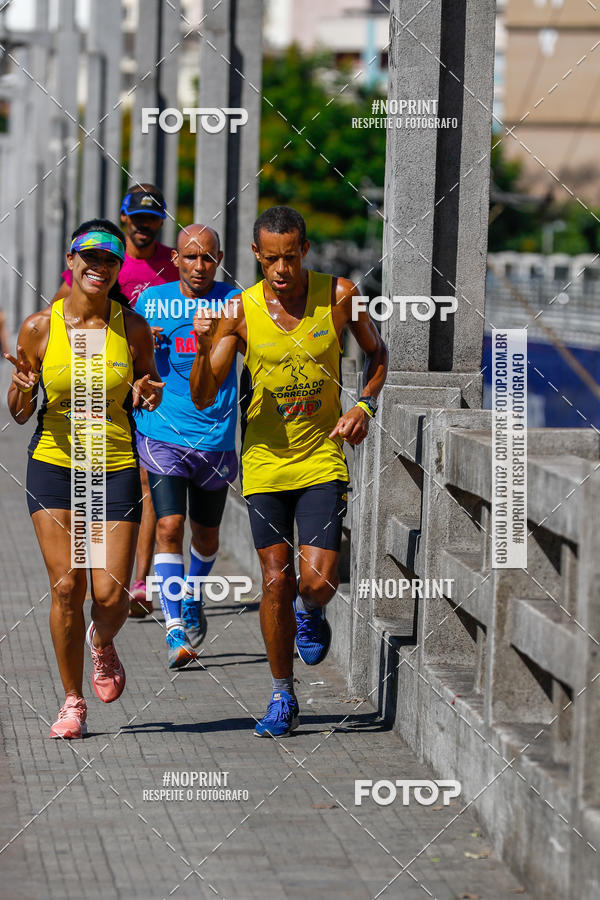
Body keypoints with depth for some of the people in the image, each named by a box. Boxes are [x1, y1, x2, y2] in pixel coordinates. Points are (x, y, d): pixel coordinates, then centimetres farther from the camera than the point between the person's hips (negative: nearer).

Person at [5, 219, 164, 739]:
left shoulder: (133, 329, -1)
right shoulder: (39, 328, -2)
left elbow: (147, 392, 13)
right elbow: (19, 413, 4)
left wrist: (148, 396, -10)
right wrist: (24, 387, -18)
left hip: (116, 467, 0)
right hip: (54, 463, 0)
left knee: (111, 594, -7)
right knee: (66, 586, -8)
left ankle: (102, 644, 31)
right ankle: (73, 701, 8)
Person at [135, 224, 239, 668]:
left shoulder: (233, 301, -1)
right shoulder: (151, 301, 3)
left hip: (216, 439, 1)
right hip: (162, 435, -1)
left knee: (206, 533, 15)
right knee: (169, 526, -14)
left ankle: (193, 598, 43)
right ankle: (175, 627, -14)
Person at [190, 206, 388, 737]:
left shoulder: (338, 295, -6)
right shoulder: (239, 311, -7)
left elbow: (378, 353, 11)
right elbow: (203, 399, -8)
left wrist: (365, 406, -6)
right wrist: (205, 346, -26)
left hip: (322, 459, 0)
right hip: (265, 462, 0)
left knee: (318, 581, -12)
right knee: (276, 582, 2)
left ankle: (309, 612, 27)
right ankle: (283, 698, 18)